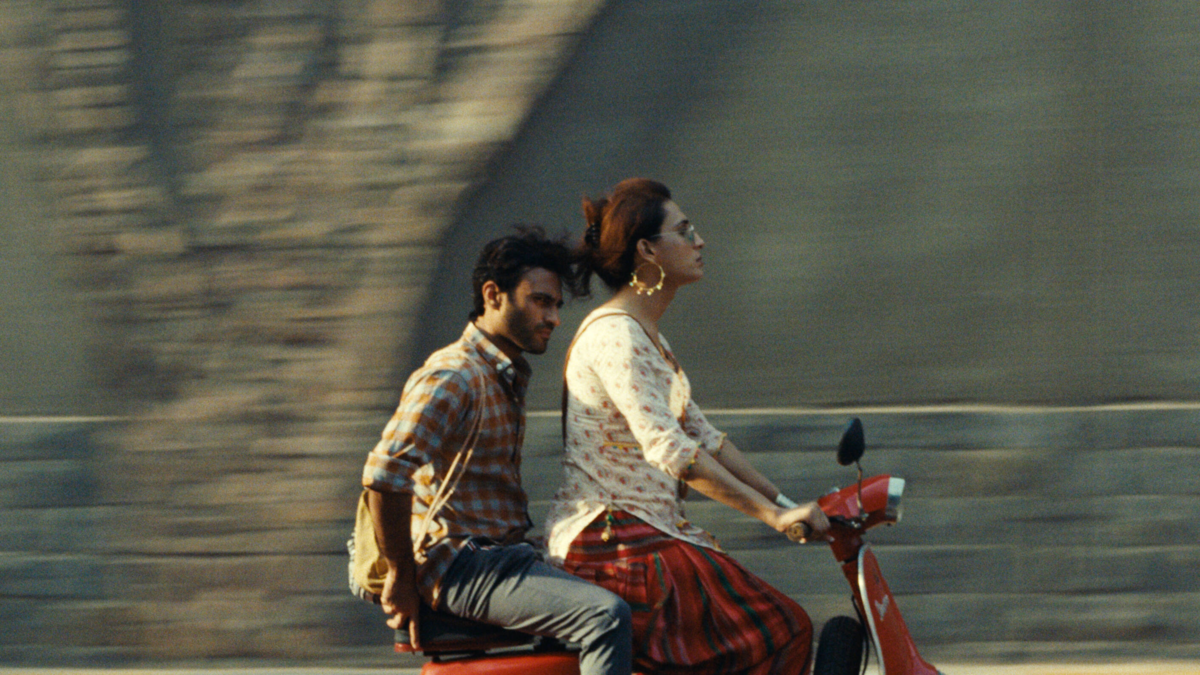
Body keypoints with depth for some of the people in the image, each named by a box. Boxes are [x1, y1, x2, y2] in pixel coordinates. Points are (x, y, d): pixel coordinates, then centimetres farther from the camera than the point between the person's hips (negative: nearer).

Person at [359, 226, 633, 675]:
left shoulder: (509, 377, 18)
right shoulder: (452, 378, -15)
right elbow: (384, 474, -26)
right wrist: (401, 578, -19)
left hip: (503, 557, 10)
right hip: (463, 566, -10)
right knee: (606, 617, -27)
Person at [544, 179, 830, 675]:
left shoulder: (644, 334, 18)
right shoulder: (615, 335, -16)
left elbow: (701, 435, 21)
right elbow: (667, 448, -25)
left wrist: (785, 503, 13)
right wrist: (772, 514, -26)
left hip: (649, 536, 10)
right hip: (609, 543, -10)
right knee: (780, 634, -16)